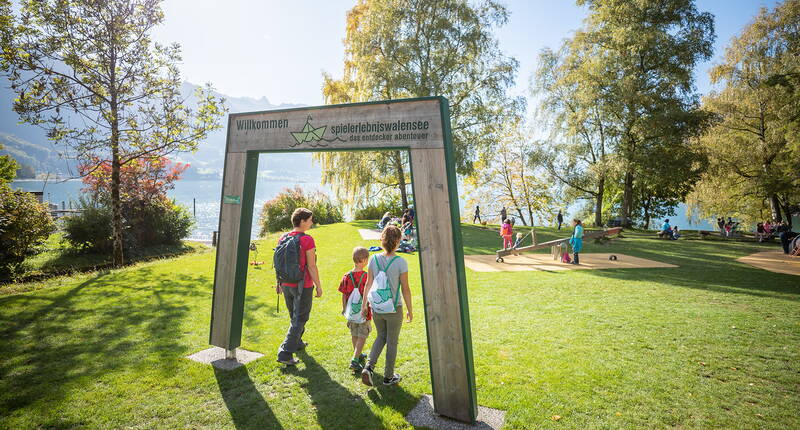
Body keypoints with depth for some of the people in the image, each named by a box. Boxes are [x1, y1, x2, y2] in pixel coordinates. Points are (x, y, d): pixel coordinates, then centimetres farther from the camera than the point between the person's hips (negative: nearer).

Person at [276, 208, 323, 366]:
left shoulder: (283, 238, 1)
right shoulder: (307, 240, -18)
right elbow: (312, 266, -17)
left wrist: (279, 283, 18)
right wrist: (319, 286, -9)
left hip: (286, 285, 7)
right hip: (303, 286, -7)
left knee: (294, 316, 25)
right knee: (299, 319, 5)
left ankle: (297, 343, 43)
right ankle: (285, 353, 3)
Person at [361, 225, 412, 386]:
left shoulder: (374, 259, -7)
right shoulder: (401, 262, -17)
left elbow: (368, 284, 0)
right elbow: (405, 289, -11)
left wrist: (364, 304, 12)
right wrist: (410, 310, 1)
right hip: (394, 309, -3)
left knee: (381, 337, 25)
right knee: (392, 342, 15)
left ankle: (369, 367, 12)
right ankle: (388, 376, 29)